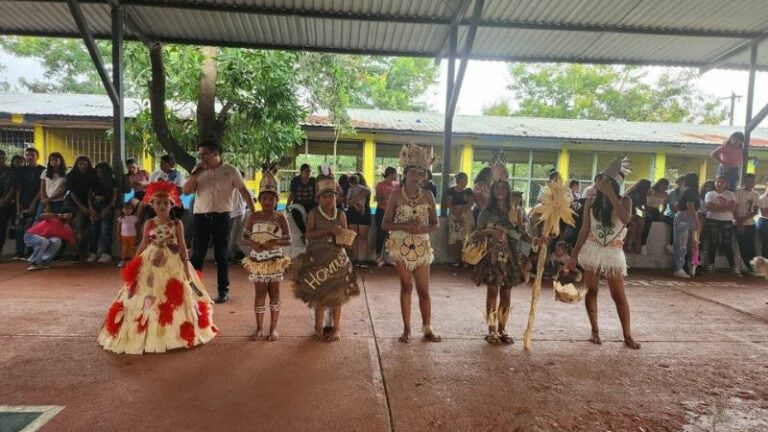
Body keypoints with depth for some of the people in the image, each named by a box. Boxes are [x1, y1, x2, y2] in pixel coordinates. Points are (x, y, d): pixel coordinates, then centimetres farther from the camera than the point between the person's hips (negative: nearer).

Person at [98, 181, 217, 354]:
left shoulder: (177, 223, -2)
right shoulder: (149, 224, 2)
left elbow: (182, 246, -1)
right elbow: (143, 245, 7)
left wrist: (186, 266, -6)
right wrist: (133, 265, 4)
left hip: (173, 264, -1)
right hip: (151, 263, 1)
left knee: (174, 298, 2)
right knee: (148, 299, 2)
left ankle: (173, 333, 16)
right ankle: (149, 334, 13)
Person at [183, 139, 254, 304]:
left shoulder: (230, 170, -1)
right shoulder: (198, 171, 7)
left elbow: (244, 191, -1)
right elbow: (186, 191, 0)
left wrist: (253, 212, -6)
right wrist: (196, 173, -10)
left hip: (221, 217, -2)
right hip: (201, 217, 2)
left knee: (221, 256, 6)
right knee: (197, 255, 4)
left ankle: (223, 291, 16)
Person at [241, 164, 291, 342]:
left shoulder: (280, 217, -7)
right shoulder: (253, 216, -1)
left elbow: (289, 240, -7)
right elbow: (244, 236, 2)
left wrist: (275, 242, -24)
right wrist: (253, 244, -18)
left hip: (275, 261, -1)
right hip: (257, 260, 1)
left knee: (274, 293, 8)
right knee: (259, 294, 9)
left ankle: (273, 328, 20)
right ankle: (259, 328, 21)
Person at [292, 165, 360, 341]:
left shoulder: (341, 215, 2)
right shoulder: (314, 213, -4)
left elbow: (345, 236, 5)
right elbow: (308, 234, -15)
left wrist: (345, 241, -19)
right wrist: (329, 230, -24)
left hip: (336, 260, 2)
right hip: (317, 259, -2)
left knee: (337, 294, 9)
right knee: (319, 295, 6)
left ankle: (336, 327, 24)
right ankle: (318, 328, 22)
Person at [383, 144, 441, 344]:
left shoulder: (428, 195, 0)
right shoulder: (397, 196, -4)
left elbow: (435, 224, 4)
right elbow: (385, 223, -3)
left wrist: (422, 229, -17)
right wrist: (404, 226, -18)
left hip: (422, 246, 1)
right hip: (401, 246, -1)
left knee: (423, 289, 4)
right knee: (406, 286, 6)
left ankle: (427, 328, 18)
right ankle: (407, 328, 16)